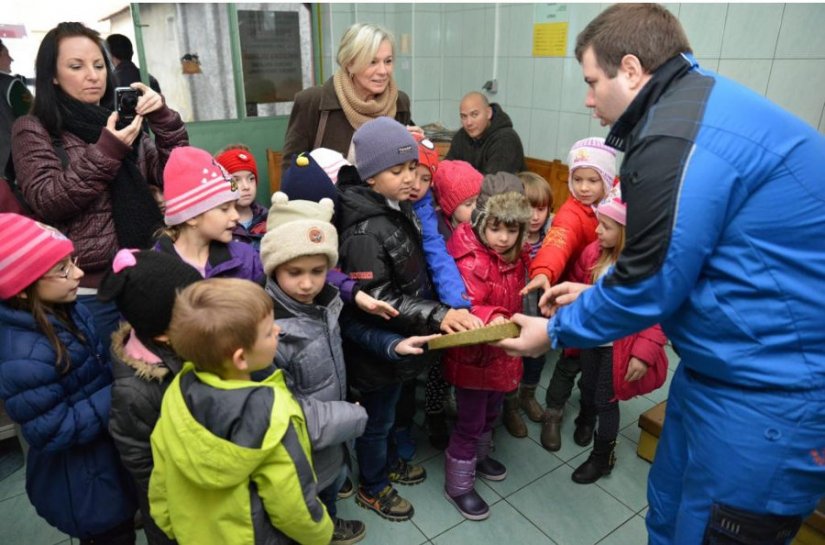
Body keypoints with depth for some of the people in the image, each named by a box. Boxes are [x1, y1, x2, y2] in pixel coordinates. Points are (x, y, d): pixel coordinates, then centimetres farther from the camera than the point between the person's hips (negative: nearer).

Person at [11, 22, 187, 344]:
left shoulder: (120, 123, 12)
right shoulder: (33, 130, 2)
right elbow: (46, 202, -12)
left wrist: (163, 119, -11)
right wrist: (106, 151, -18)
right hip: (84, 289, -3)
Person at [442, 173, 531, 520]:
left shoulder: (516, 256, 1)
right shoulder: (471, 260, -25)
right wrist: (490, 320, -52)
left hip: (500, 351, 8)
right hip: (472, 355, -8)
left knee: (491, 412, 26)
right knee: (470, 421, 6)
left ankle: (478, 457, 52)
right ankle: (457, 485, 26)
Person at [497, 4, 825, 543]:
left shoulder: (677, 139, -25)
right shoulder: (699, 103, 9)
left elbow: (649, 287, -19)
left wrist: (556, 331, -4)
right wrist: (600, 293, 14)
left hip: (769, 391, -9)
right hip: (725, 363, 9)